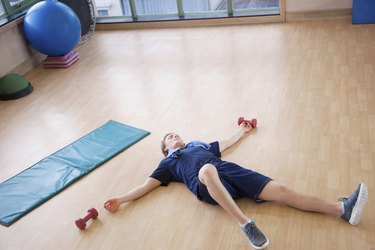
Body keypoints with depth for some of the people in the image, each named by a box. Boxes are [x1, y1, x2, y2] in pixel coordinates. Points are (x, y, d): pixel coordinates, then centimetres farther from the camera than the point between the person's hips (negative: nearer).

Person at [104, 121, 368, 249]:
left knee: (280, 190, -12)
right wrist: (121, 200, 5)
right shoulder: (168, 162, 26)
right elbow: (148, 185, 17)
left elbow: (226, 143, 48)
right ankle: (247, 225, -52)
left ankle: (342, 208, -20)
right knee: (207, 168, -44)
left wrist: (243, 130, 58)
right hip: (207, 185, -5)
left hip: (230, 171, 5)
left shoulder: (198, 144, 37)